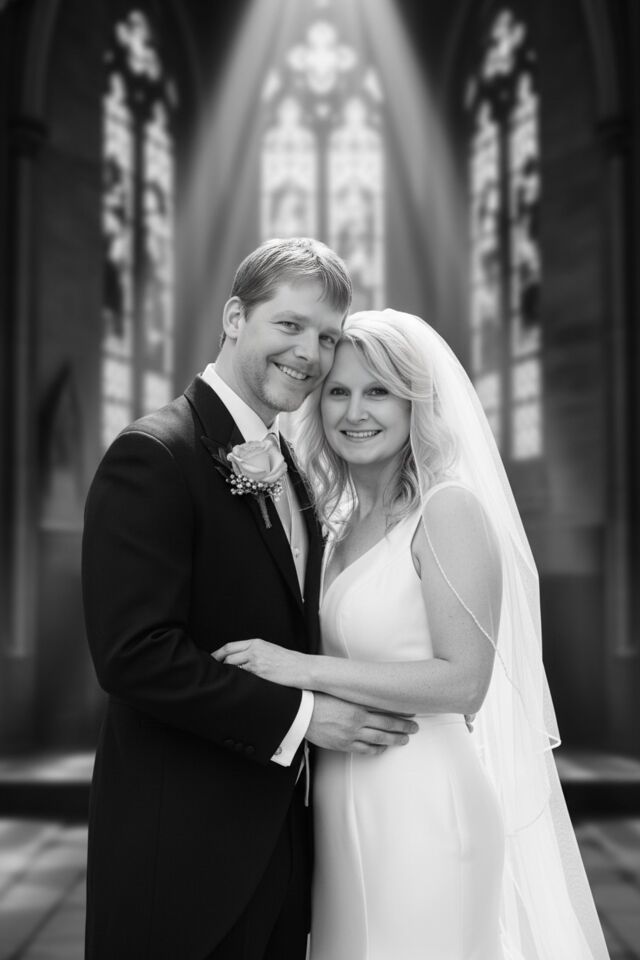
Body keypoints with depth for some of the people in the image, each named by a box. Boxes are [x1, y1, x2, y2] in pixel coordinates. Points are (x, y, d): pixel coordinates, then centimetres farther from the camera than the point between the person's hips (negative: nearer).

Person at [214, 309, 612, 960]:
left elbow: (463, 681, -20)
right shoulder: (346, 522, 10)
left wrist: (303, 668, -21)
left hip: (424, 807, -7)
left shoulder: (450, 509, -13)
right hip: (349, 805, 7)